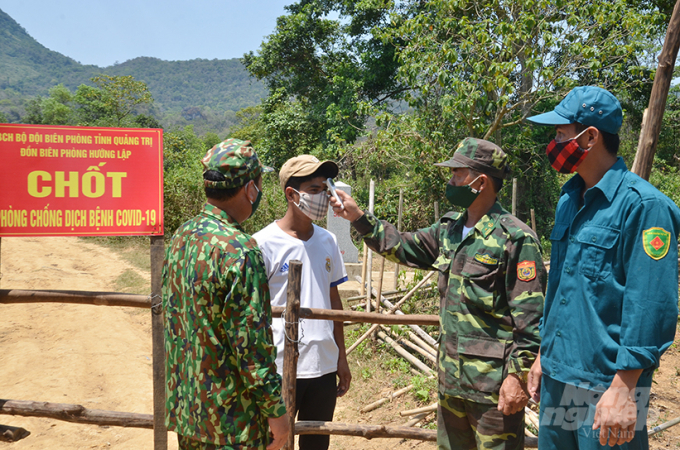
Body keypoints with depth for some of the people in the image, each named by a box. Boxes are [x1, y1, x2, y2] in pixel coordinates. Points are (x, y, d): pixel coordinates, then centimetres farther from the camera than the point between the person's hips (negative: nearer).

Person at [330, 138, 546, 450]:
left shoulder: (515, 238, -16)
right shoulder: (449, 229, 8)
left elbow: (530, 317, -17)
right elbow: (403, 247, 17)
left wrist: (518, 375, -19)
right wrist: (357, 217, 11)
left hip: (494, 384, -8)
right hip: (451, 377, 8)